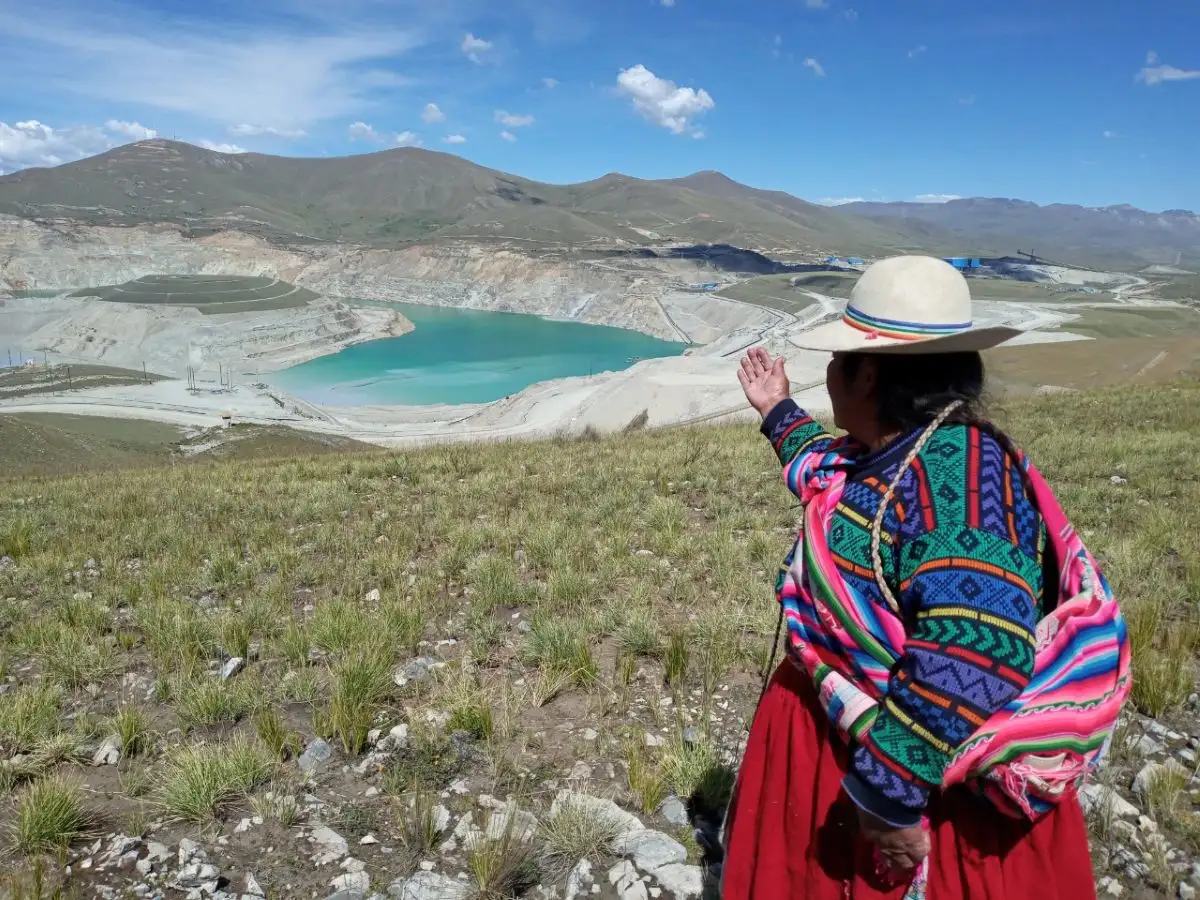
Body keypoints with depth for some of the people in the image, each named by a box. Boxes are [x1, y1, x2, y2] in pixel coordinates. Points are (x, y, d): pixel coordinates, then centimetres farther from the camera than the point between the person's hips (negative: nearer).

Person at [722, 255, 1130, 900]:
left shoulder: (954, 476, -31)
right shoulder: (889, 459, 0)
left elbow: (975, 656, -40)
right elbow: (827, 472, 25)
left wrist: (887, 792, -33)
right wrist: (778, 412, 33)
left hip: (917, 777, -9)